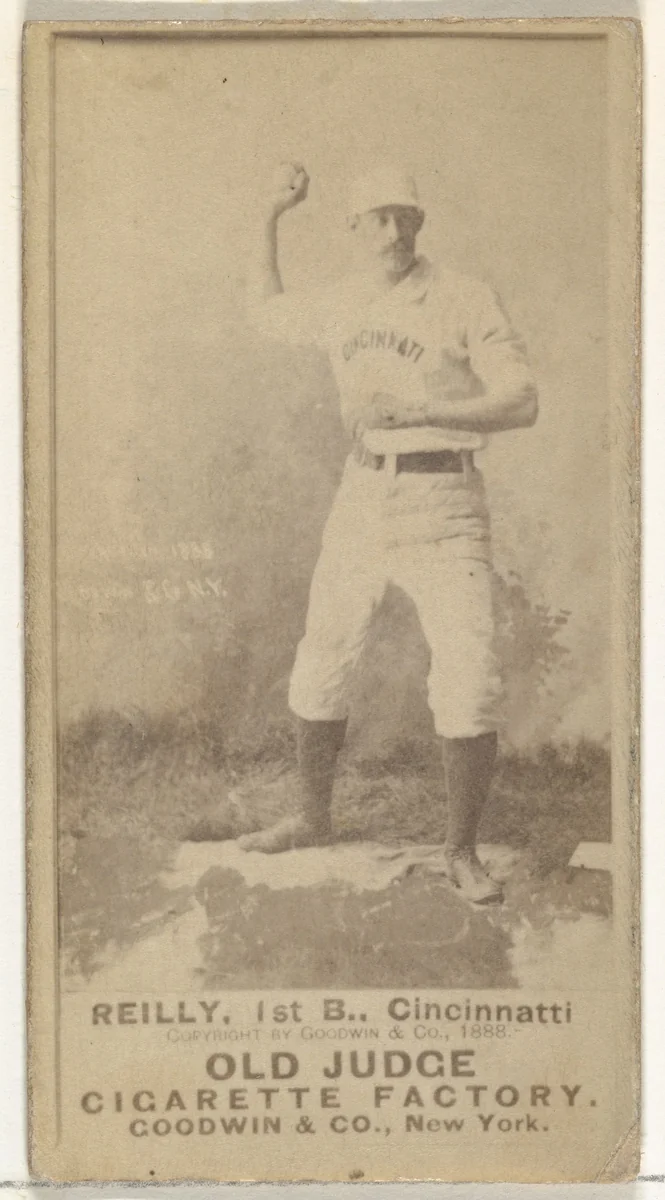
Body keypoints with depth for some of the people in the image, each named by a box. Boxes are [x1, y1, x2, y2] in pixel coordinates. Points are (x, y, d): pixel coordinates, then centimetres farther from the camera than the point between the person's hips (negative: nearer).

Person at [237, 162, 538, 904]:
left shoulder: (464, 300, -7)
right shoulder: (342, 306, 10)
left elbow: (523, 404, -13)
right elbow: (266, 311, 30)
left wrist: (417, 411, -23)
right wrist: (269, 216, 22)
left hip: (443, 508, -5)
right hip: (362, 500, 5)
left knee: (469, 682, -14)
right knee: (320, 667, 11)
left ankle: (461, 851, 0)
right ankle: (313, 819, 31)